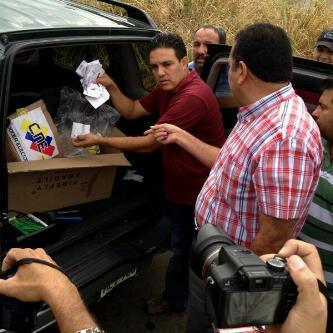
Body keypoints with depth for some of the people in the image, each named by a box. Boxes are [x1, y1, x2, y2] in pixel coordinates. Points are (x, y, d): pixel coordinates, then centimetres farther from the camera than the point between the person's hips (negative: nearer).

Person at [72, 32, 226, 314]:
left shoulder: (193, 97, -30)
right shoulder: (168, 88, 3)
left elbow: (148, 144, -26)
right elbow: (131, 111, 13)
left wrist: (100, 141, -17)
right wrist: (111, 87, -5)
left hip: (201, 194, -10)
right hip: (180, 188, 10)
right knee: (182, 249, 26)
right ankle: (175, 298, 45)